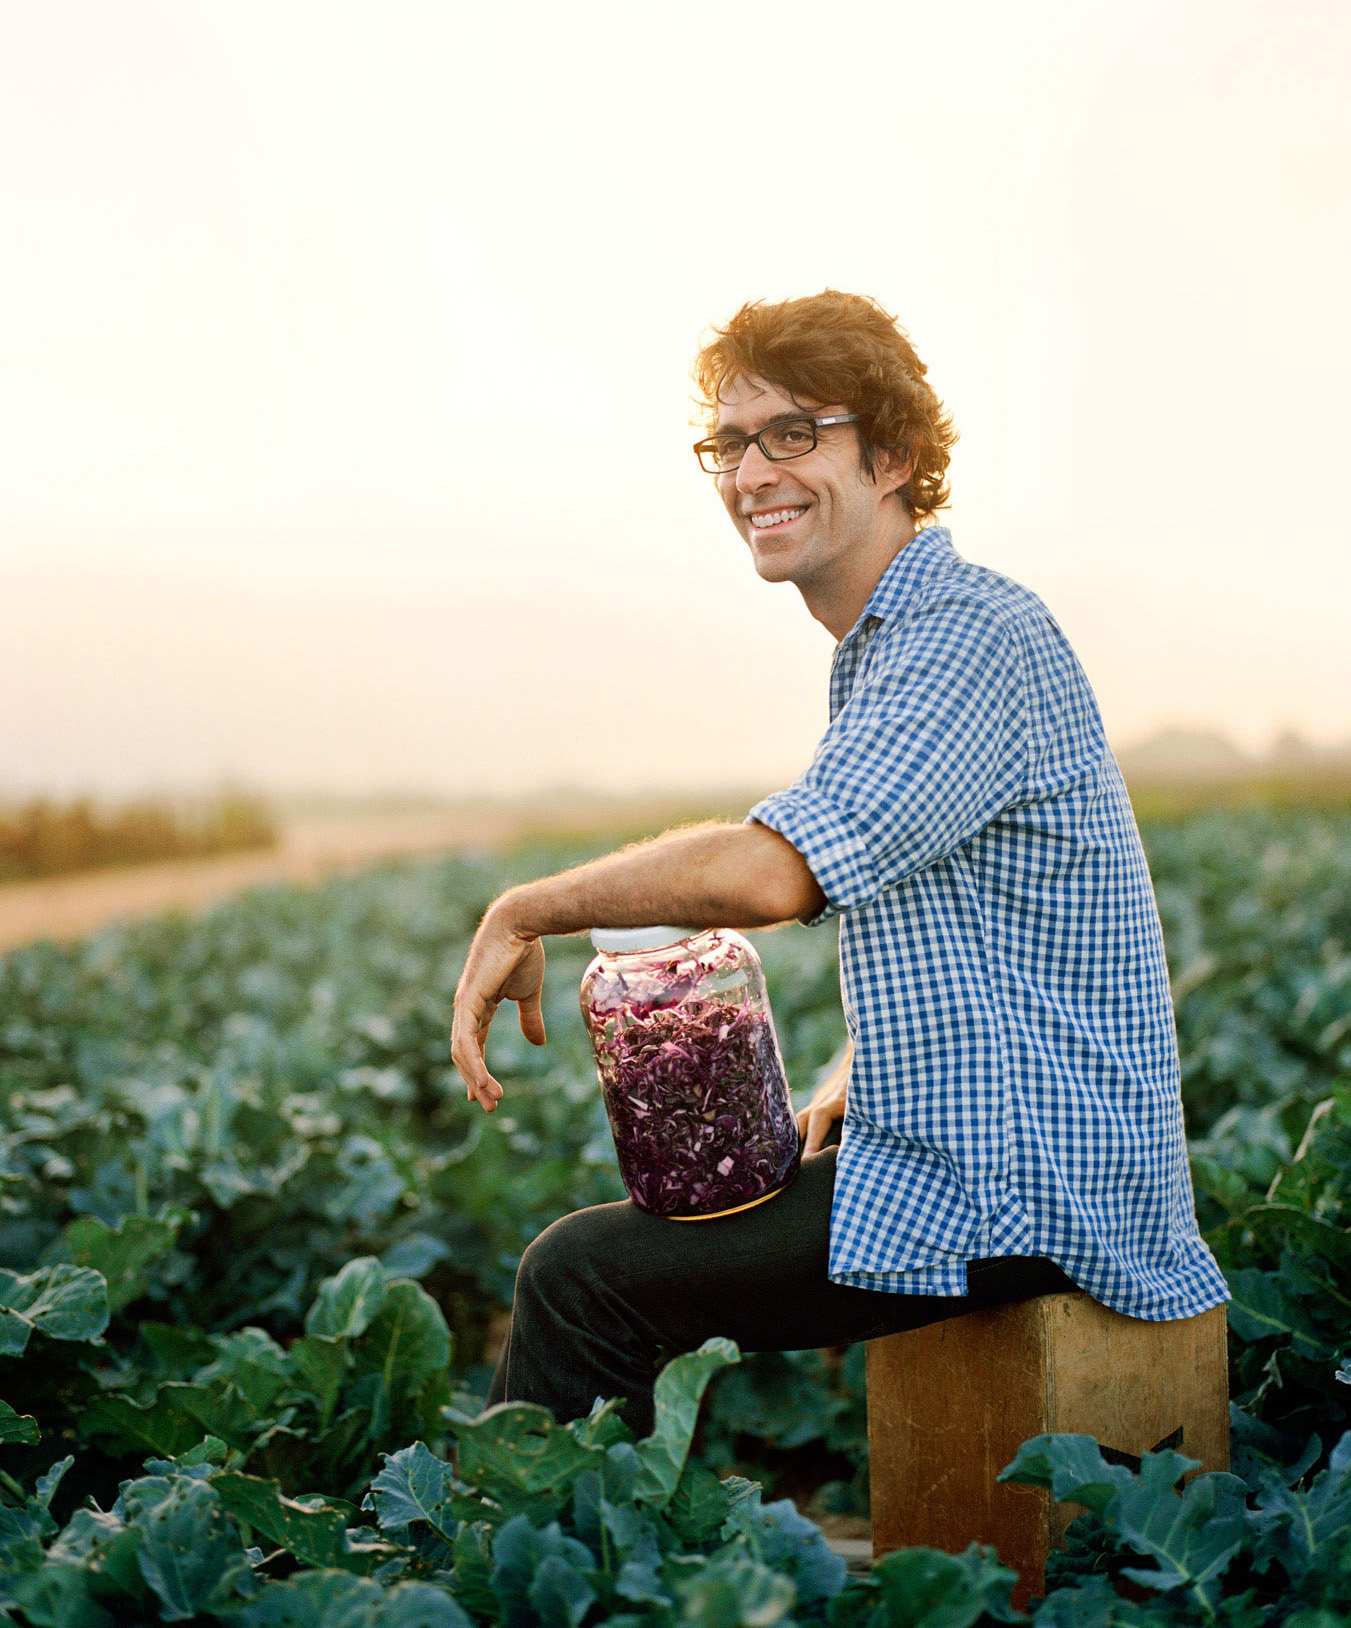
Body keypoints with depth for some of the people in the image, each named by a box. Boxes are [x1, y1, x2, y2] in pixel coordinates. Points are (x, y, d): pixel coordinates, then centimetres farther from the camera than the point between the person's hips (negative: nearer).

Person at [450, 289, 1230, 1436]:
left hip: (1017, 1196, -10)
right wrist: (832, 1102, 7)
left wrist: (526, 912, -19)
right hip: (973, 1154, 10)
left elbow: (772, 870, -32)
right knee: (635, 1229, 20)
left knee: (582, 1277, -14)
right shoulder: (893, 645, 16)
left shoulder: (973, 636, -18)